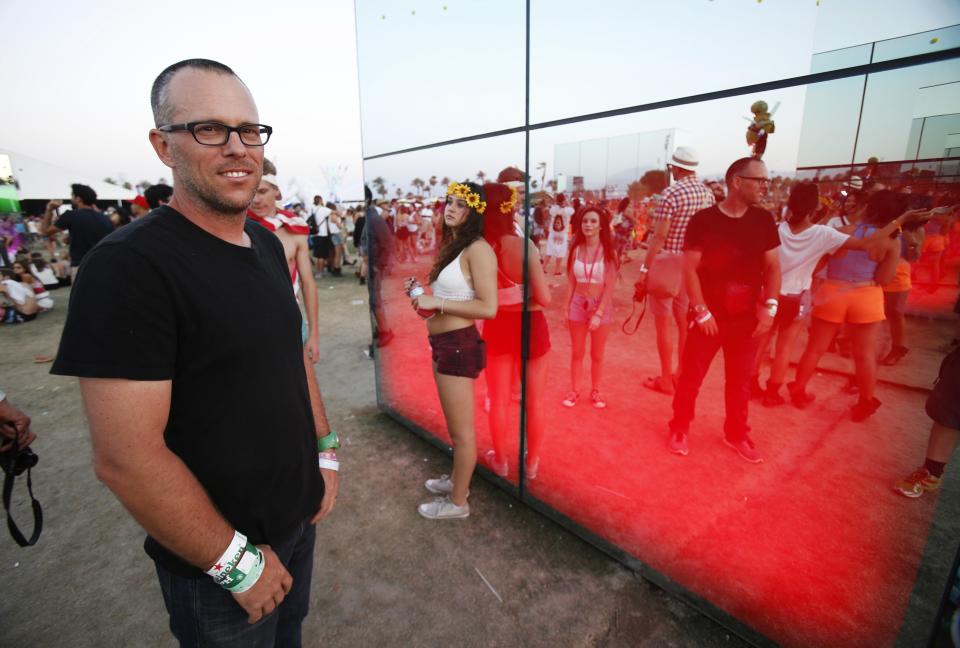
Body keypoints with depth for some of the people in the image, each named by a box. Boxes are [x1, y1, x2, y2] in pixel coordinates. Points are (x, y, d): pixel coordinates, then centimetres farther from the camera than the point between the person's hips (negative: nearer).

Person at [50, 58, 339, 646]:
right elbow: (125, 457, -24)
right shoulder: (128, 266, -22)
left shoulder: (268, 244, 1)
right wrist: (237, 563, -17)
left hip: (300, 516, 7)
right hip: (217, 571, -6)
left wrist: (325, 450, 6)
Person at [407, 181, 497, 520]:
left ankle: (458, 502, 24)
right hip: (444, 343, 10)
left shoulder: (478, 249, -16)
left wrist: (436, 303, -20)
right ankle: (457, 480, 43)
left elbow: (488, 307, -23)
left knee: (461, 430, 6)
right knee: (455, 425, 24)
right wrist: (420, 292, 7)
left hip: (459, 345, -10)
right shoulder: (452, 245, 13)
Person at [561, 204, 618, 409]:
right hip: (578, 304, 2)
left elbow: (609, 287, -11)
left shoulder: (609, 252, -8)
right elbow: (571, 282, 5)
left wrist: (598, 314, -18)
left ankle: (595, 391, 27)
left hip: (601, 305, -2)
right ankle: (574, 390, 24)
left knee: (597, 354, 11)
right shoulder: (576, 249, 0)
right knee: (577, 352, 10)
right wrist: (567, 308, 3)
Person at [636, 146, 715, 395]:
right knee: (685, 322, 15)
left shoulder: (671, 193, -14)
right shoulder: (707, 193, 6)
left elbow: (659, 236, -18)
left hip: (666, 262, -7)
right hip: (691, 263, 7)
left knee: (664, 323, 2)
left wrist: (645, 267, -12)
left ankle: (665, 379, 11)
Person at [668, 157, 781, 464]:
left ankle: (736, 434, 32)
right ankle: (679, 429, 22)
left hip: (747, 318, 4)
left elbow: (772, 267, 6)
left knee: (740, 380, 15)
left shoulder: (764, 220, 3)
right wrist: (702, 312, -15)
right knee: (690, 377, 4)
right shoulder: (703, 220, -9)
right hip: (710, 316, -4)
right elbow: (690, 269, -11)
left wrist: (769, 307, -5)